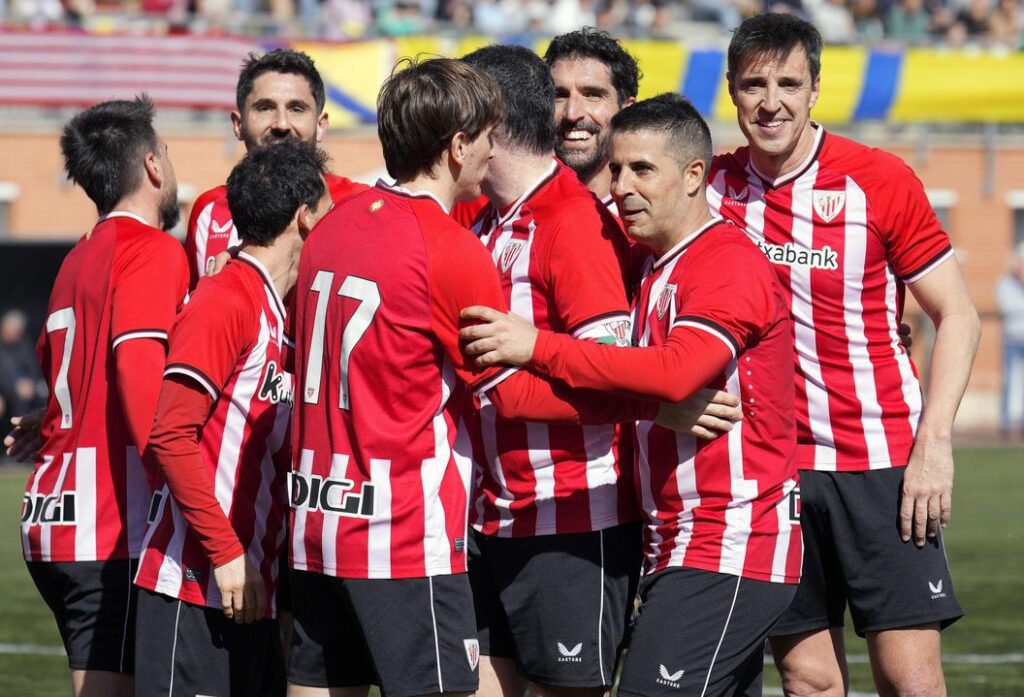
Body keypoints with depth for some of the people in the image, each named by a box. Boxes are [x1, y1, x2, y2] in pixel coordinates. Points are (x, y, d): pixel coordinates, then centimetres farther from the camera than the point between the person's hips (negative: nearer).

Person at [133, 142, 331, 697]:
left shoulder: (279, 315, 17)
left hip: (252, 590, 9)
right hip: (196, 588, -9)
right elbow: (171, 435, -16)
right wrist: (226, 552, -18)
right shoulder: (224, 302, -10)